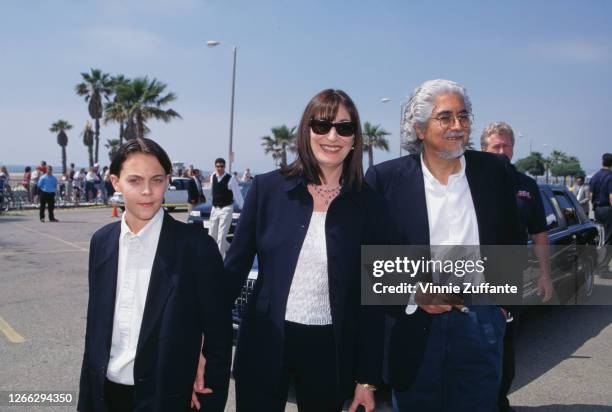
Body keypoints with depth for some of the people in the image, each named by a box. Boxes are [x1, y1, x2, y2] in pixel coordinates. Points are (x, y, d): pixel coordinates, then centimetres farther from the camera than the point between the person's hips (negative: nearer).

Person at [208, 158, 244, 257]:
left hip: (226, 209, -6)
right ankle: (229, 248, 32)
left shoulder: (230, 179, -13)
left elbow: (238, 195, -11)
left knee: (221, 236, -8)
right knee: (212, 235, 12)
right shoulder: (212, 177, 3)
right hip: (214, 209, 6)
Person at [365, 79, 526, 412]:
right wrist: (412, 293, -13)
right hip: (413, 327, -1)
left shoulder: (495, 171, 3)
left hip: (480, 324, 2)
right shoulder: (385, 178, -5)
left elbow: (513, 241, 13)